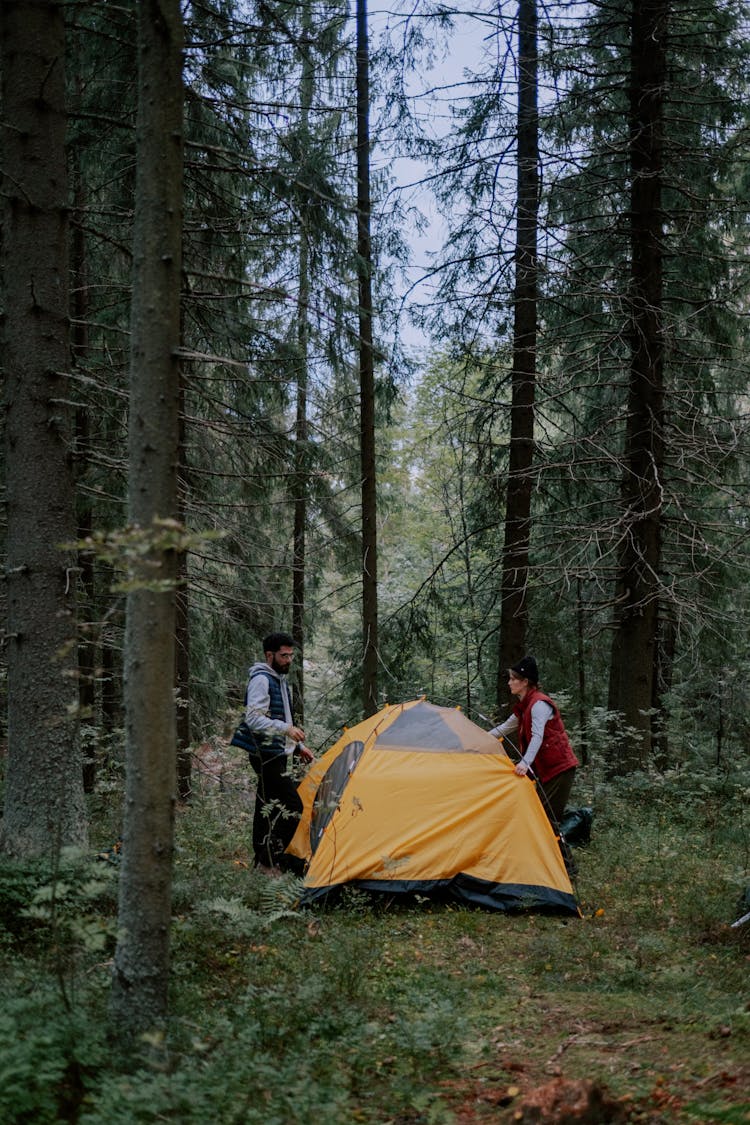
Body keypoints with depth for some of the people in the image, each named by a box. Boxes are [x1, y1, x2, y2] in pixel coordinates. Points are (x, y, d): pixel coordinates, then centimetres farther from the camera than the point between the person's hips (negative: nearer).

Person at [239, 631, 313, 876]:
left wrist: (299, 746, 22)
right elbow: (253, 719, -23)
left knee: (268, 807, 12)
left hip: (276, 754, 10)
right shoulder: (261, 680, -14)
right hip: (267, 755, -10)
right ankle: (271, 861, -11)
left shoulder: (280, 680, 18)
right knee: (291, 806, -14)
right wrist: (286, 728, -31)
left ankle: (263, 861, 18)